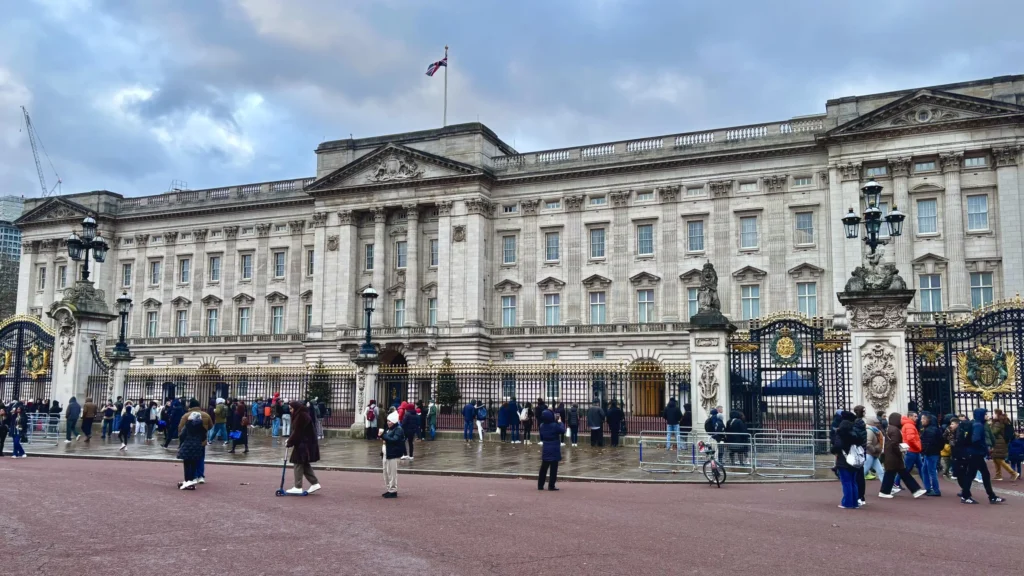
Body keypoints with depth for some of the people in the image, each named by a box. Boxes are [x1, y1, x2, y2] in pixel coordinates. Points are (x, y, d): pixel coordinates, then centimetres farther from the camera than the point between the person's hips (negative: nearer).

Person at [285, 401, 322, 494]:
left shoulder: (301, 416, -18)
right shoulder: (299, 416, 15)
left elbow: (297, 432, -18)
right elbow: (296, 431, 15)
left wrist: (289, 443, -10)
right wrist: (290, 439, 3)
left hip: (304, 445, -10)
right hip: (304, 444, 10)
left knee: (298, 464, -4)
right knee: (305, 464, 14)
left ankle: (298, 487, 0)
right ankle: (315, 483, 17)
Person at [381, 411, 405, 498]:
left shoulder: (398, 430, -9)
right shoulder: (389, 429, 18)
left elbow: (394, 440, -22)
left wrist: (383, 435, -21)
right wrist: (383, 439, 8)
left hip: (392, 455, -9)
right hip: (386, 454, 9)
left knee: (392, 474, -4)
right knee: (386, 473, 12)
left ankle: (393, 491, 4)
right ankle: (388, 490, 22)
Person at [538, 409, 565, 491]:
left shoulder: (542, 426, 2)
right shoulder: (555, 425, -17)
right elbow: (563, 430, -3)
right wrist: (560, 422, 6)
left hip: (545, 450, 6)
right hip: (554, 450, -6)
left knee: (544, 467, 12)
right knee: (553, 468, 2)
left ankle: (540, 485, 15)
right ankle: (551, 486, 2)